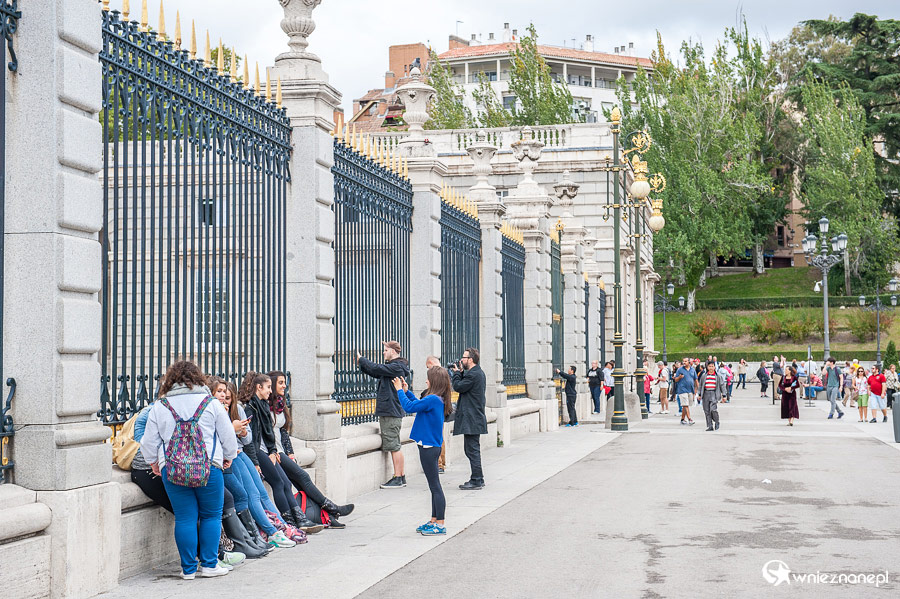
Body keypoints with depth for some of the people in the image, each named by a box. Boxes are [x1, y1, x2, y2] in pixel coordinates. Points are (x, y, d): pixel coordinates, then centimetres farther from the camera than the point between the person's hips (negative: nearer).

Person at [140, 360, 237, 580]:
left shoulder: (159, 407, 5)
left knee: (185, 518, 7)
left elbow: (149, 442, 9)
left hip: (172, 470, 1)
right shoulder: (212, 404, 2)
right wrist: (228, 457, 25)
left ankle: (188, 569, 10)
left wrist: (153, 462, 26)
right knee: (211, 516, 10)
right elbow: (228, 435, 7)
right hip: (208, 469, -1)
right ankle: (209, 565, 10)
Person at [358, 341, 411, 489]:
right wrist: (361, 363, 9)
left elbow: (377, 369, -19)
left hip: (391, 412, -10)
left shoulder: (396, 367, -14)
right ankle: (401, 476, 17)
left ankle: (398, 479, -4)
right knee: (393, 446, 12)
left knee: (393, 446, -7)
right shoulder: (393, 366, 17)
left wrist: (361, 360, -6)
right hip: (387, 411, 10)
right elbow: (376, 373, 19)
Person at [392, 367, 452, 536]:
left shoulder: (432, 399, -20)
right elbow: (418, 405, 22)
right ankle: (434, 521, 23)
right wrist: (407, 391, 21)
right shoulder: (438, 400, 9)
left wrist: (400, 390, -8)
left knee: (435, 486, -5)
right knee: (434, 486, 15)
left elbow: (409, 407, -20)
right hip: (432, 447, 10)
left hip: (428, 448, -10)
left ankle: (440, 525, -1)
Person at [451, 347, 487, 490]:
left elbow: (458, 387, -14)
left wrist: (456, 373, 0)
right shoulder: (478, 372, 15)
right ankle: (478, 479, 21)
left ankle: (476, 481, -5)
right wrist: (461, 373, 9)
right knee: (472, 449, 15)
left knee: (472, 449, -7)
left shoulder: (473, 374, -17)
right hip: (475, 418, 11)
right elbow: (464, 386, 18)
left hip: (471, 419, -11)